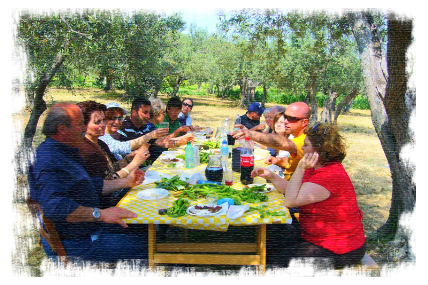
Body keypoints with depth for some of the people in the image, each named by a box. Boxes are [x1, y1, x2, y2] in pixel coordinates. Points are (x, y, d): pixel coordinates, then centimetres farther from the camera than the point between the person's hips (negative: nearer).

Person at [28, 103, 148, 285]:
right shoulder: (49, 161, -24)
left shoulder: (63, 152, 13)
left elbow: (92, 186, 20)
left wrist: (126, 182, 14)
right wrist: (99, 214, -35)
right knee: (143, 246, -13)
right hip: (71, 246, -11)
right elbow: (55, 206, -37)